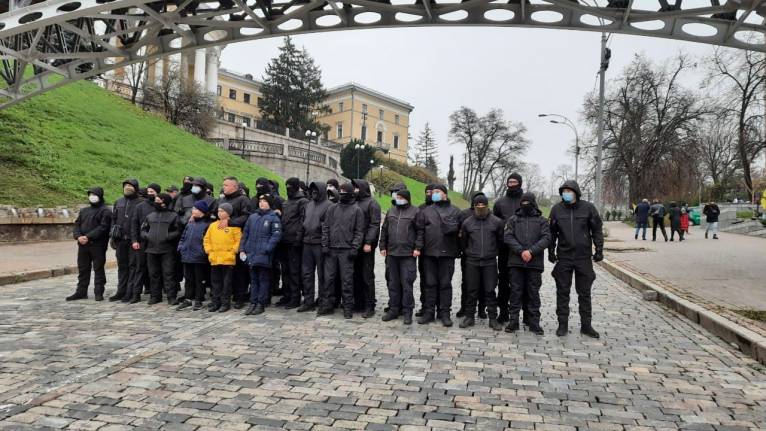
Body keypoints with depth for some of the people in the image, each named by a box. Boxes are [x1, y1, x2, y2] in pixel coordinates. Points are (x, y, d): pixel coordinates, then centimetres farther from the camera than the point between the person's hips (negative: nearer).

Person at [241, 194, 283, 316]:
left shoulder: (273, 218, -3)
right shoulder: (252, 217, 14)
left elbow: (276, 235, -11)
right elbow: (245, 234, 16)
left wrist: (266, 249, -19)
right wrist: (242, 249, 7)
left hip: (264, 256, -5)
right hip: (251, 254, 6)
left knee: (263, 280, 2)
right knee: (253, 279, 11)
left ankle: (261, 304, 8)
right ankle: (253, 303, 18)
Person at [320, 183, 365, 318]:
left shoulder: (356, 210, 1)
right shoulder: (332, 209, 11)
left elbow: (359, 231, -1)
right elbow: (325, 228, 12)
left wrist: (355, 247, -9)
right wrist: (325, 244, 3)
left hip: (346, 250, -3)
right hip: (331, 250, 4)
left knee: (347, 279, 0)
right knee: (328, 278, 6)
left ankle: (348, 308, 9)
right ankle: (327, 305, 16)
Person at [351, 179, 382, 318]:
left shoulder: (372, 203, -3)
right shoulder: (354, 203, 16)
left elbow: (375, 225, -10)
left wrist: (368, 243, -18)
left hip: (366, 246, -6)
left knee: (367, 276, -2)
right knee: (356, 275, 9)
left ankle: (370, 306, 3)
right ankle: (358, 303, 18)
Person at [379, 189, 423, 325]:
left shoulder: (415, 211, 0)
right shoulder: (391, 211, 14)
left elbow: (420, 231, -3)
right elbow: (384, 230, 16)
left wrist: (417, 248, -10)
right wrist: (383, 247, 10)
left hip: (408, 254, -5)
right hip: (391, 253, 5)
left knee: (407, 283, -2)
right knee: (393, 283, 9)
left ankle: (407, 312, 6)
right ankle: (394, 309, 18)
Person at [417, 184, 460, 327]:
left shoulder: (455, 211, 6)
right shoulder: (426, 211, 9)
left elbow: (457, 229, -3)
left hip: (447, 253, -1)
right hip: (429, 252, 2)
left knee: (445, 283, 4)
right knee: (430, 283, 7)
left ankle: (444, 313, 11)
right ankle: (429, 311, 14)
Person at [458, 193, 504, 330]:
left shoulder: (497, 222, 1)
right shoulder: (467, 222, 3)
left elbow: (501, 240, 11)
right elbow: (463, 241, 15)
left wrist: (493, 251, 12)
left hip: (490, 262, -1)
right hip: (471, 262, 1)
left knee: (490, 290, 2)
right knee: (471, 290, 6)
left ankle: (493, 318, 10)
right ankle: (469, 316, 16)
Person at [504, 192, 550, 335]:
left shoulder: (542, 220, 10)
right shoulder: (513, 220, 11)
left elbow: (546, 238, -2)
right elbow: (508, 237, 0)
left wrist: (531, 251, -15)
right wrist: (521, 251, -13)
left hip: (535, 263, 0)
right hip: (516, 261, 1)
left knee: (533, 293, 5)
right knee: (515, 292, 4)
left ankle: (534, 322, 13)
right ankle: (513, 321, 11)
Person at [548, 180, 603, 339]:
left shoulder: (588, 208, -2)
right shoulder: (556, 209, 1)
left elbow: (597, 230, 3)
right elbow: (552, 232, 9)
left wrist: (599, 249, -2)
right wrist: (551, 251, 7)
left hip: (584, 256, -1)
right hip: (564, 257, 1)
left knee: (584, 293, 8)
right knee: (562, 292, 6)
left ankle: (586, 325, 19)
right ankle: (563, 324, 16)